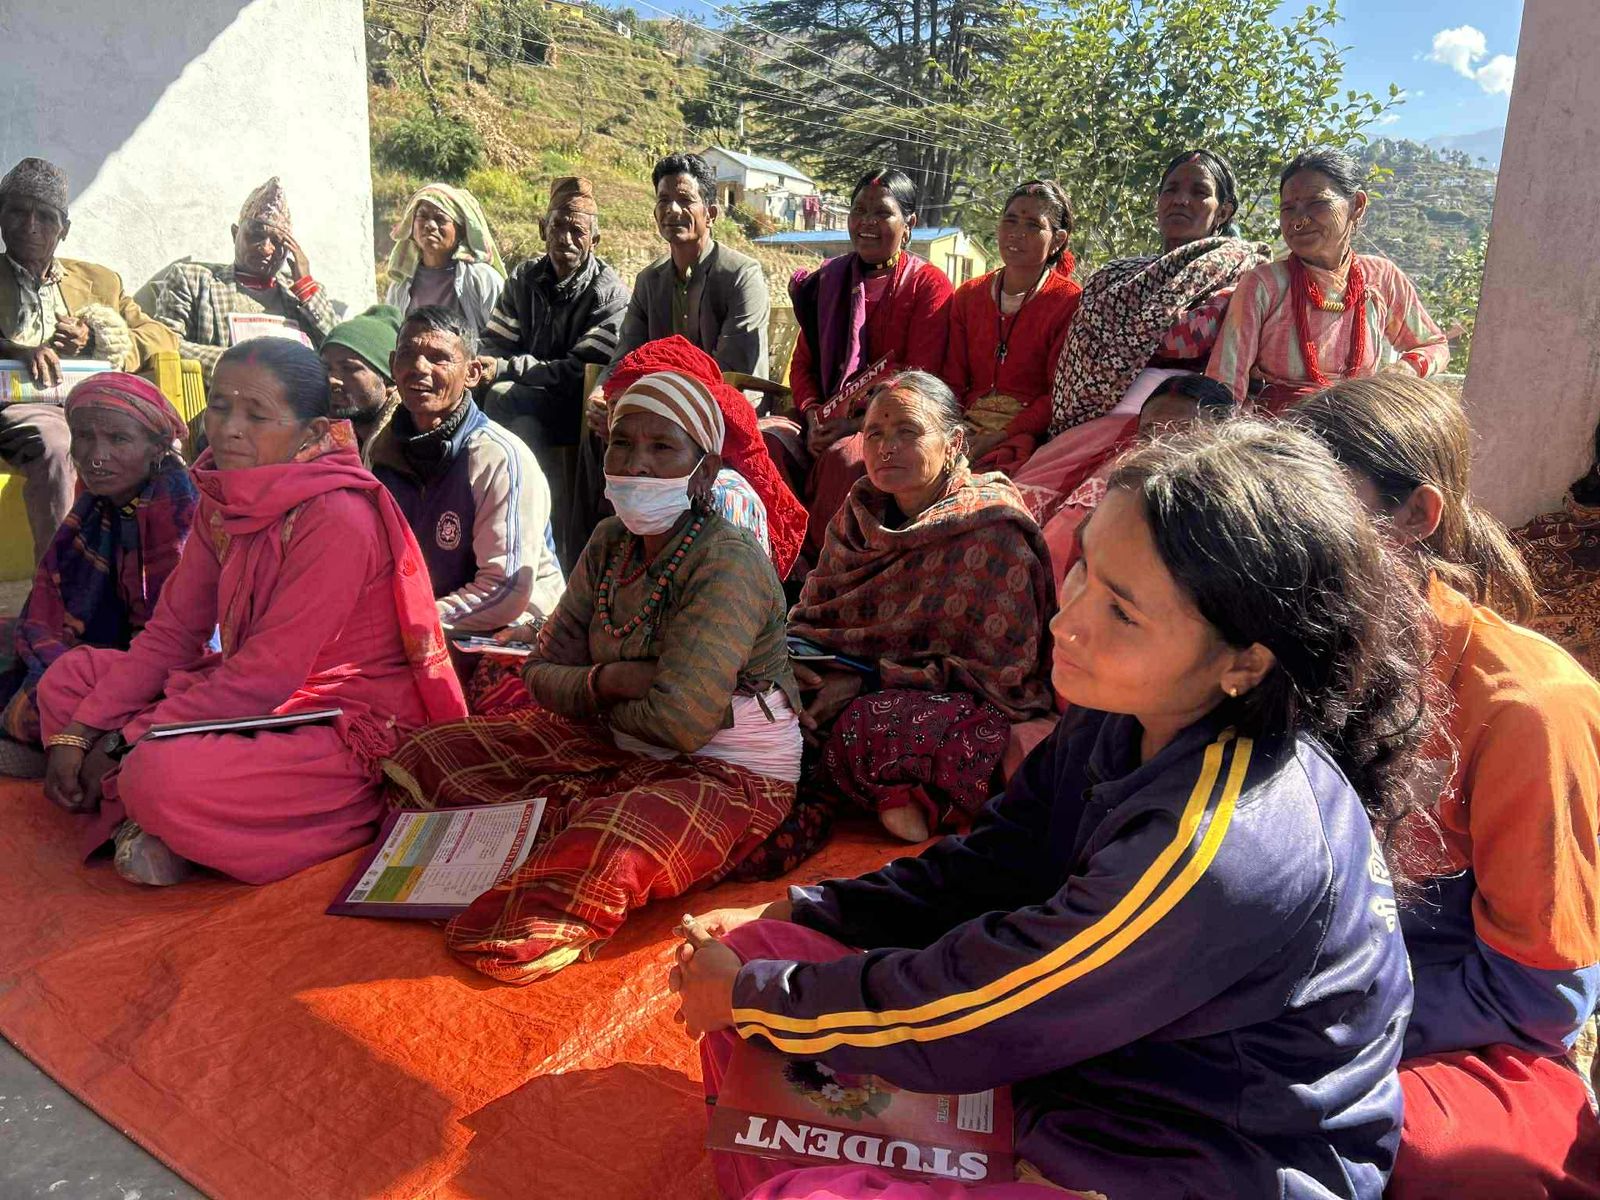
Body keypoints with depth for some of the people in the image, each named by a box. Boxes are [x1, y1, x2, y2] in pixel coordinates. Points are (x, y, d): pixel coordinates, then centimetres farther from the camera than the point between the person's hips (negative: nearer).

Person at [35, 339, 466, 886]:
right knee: (68, 676, 8)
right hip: (250, 698, 9)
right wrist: (77, 733, -2)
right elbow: (170, 631, 7)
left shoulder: (338, 521, -23)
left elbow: (267, 676, -22)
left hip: (346, 726, -9)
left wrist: (126, 741, -14)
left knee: (162, 775, -31)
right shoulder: (222, 500, 4)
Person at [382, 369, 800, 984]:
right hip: (616, 748, 8)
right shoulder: (610, 542, 1)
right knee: (429, 759, 4)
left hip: (726, 772, -7)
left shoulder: (728, 564, -22)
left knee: (606, 846, -38)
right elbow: (543, 673, 3)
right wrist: (603, 681, -20)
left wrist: (599, 696, -8)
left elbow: (679, 722, -29)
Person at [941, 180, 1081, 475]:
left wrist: (999, 438, -17)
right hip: (966, 429, 4)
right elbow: (952, 379, 12)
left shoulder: (1069, 303, 0)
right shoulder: (968, 295, 15)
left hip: (1027, 434, -4)